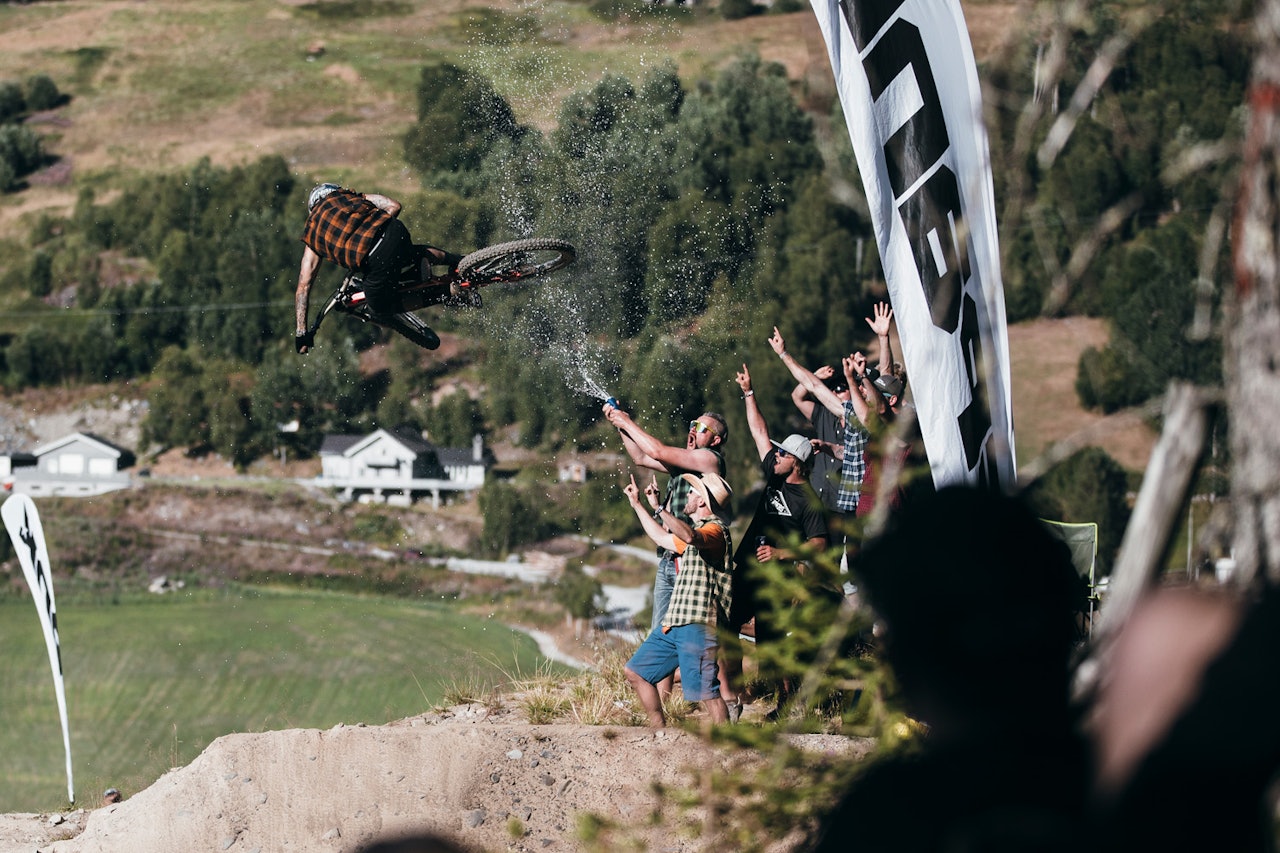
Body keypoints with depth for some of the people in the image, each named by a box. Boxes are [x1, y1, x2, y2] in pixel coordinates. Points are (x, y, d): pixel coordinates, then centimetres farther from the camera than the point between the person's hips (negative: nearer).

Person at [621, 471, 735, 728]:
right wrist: (637, 504, 43)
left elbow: (690, 537, -33)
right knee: (636, 673, 15)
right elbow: (662, 537, 41)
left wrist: (660, 510, -32)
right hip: (673, 623, 11)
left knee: (706, 691, -16)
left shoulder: (715, 529, -9)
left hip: (697, 624, -11)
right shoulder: (696, 530, 24)